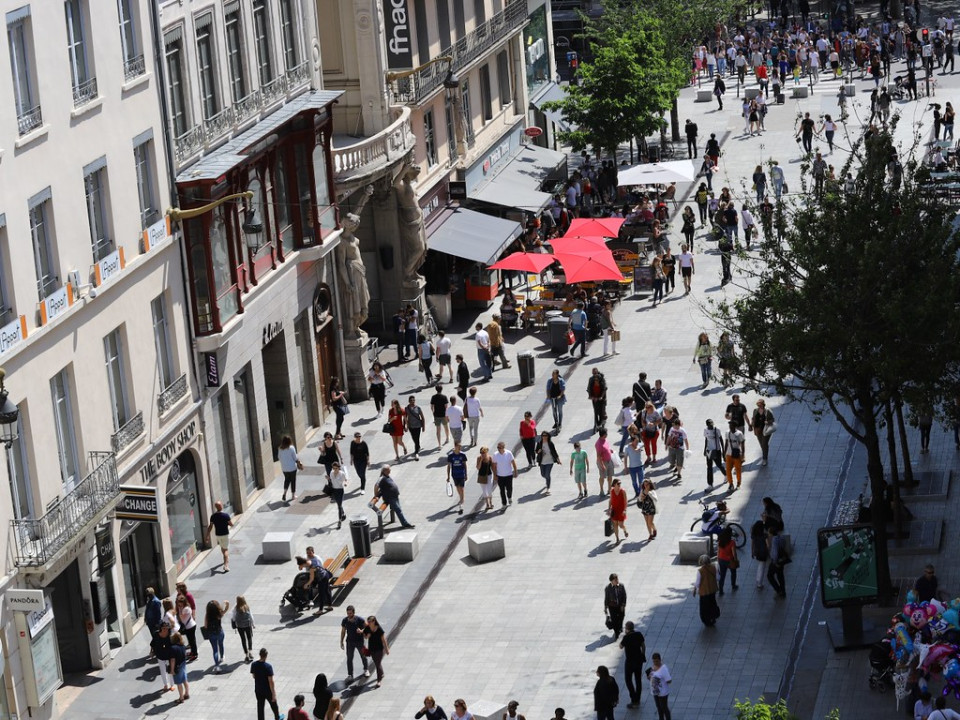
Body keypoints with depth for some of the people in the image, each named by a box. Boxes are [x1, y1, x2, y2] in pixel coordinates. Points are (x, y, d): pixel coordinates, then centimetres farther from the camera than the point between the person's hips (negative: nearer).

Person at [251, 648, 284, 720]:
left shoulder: (253, 664, -11)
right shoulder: (268, 666, -25)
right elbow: (271, 681, -23)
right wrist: (274, 694, -17)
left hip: (258, 690, 3)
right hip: (268, 691, -3)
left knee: (260, 707, 12)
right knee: (273, 705, 22)